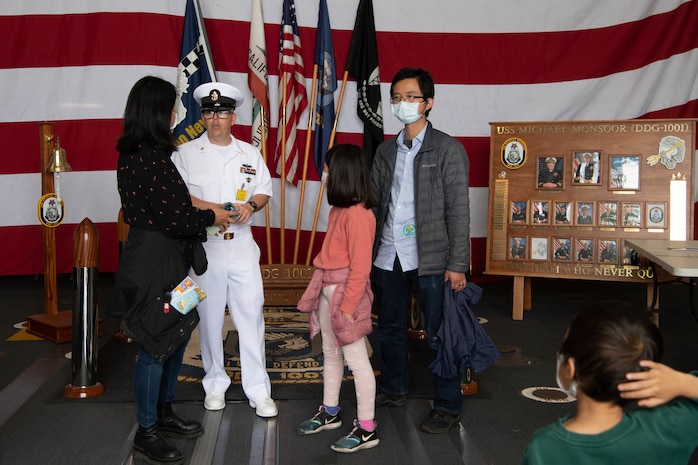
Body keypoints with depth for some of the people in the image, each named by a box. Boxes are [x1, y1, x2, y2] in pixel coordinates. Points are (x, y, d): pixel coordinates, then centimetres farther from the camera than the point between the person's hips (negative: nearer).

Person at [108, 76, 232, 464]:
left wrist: (199, 207, 8)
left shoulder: (135, 154, 9)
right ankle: (146, 434, 16)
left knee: (177, 334, 20)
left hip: (162, 257, 10)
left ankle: (164, 414, 35)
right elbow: (174, 220, -22)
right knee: (157, 345, 1)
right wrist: (211, 217, -6)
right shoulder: (152, 159, -22)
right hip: (155, 262, -10)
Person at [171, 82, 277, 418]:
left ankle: (258, 390, 6)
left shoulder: (250, 154, 11)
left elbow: (264, 191, 15)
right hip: (204, 247, -1)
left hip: (242, 246, 1)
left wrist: (250, 205, -7)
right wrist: (213, 209, -18)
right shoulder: (186, 153, 2)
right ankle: (215, 384, 25)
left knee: (251, 315, -1)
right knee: (209, 318, 8)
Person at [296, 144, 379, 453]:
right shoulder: (339, 209, 7)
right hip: (327, 290, 9)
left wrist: (348, 306, -18)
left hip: (345, 293, -9)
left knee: (356, 359, -1)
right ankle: (329, 413, 35)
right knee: (331, 354, 20)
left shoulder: (358, 214, -19)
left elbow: (360, 266, -19)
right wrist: (323, 291, 12)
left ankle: (366, 430, 8)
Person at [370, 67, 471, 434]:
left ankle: (448, 408, 16)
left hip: (430, 259, -5)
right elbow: (374, 204, 14)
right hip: (387, 257, 6)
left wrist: (457, 264, -13)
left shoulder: (447, 150, -5)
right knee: (390, 330, 17)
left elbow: (458, 210, -8)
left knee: (439, 335, 2)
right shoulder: (385, 151, 12)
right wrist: (367, 253, 9)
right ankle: (393, 390, 37)